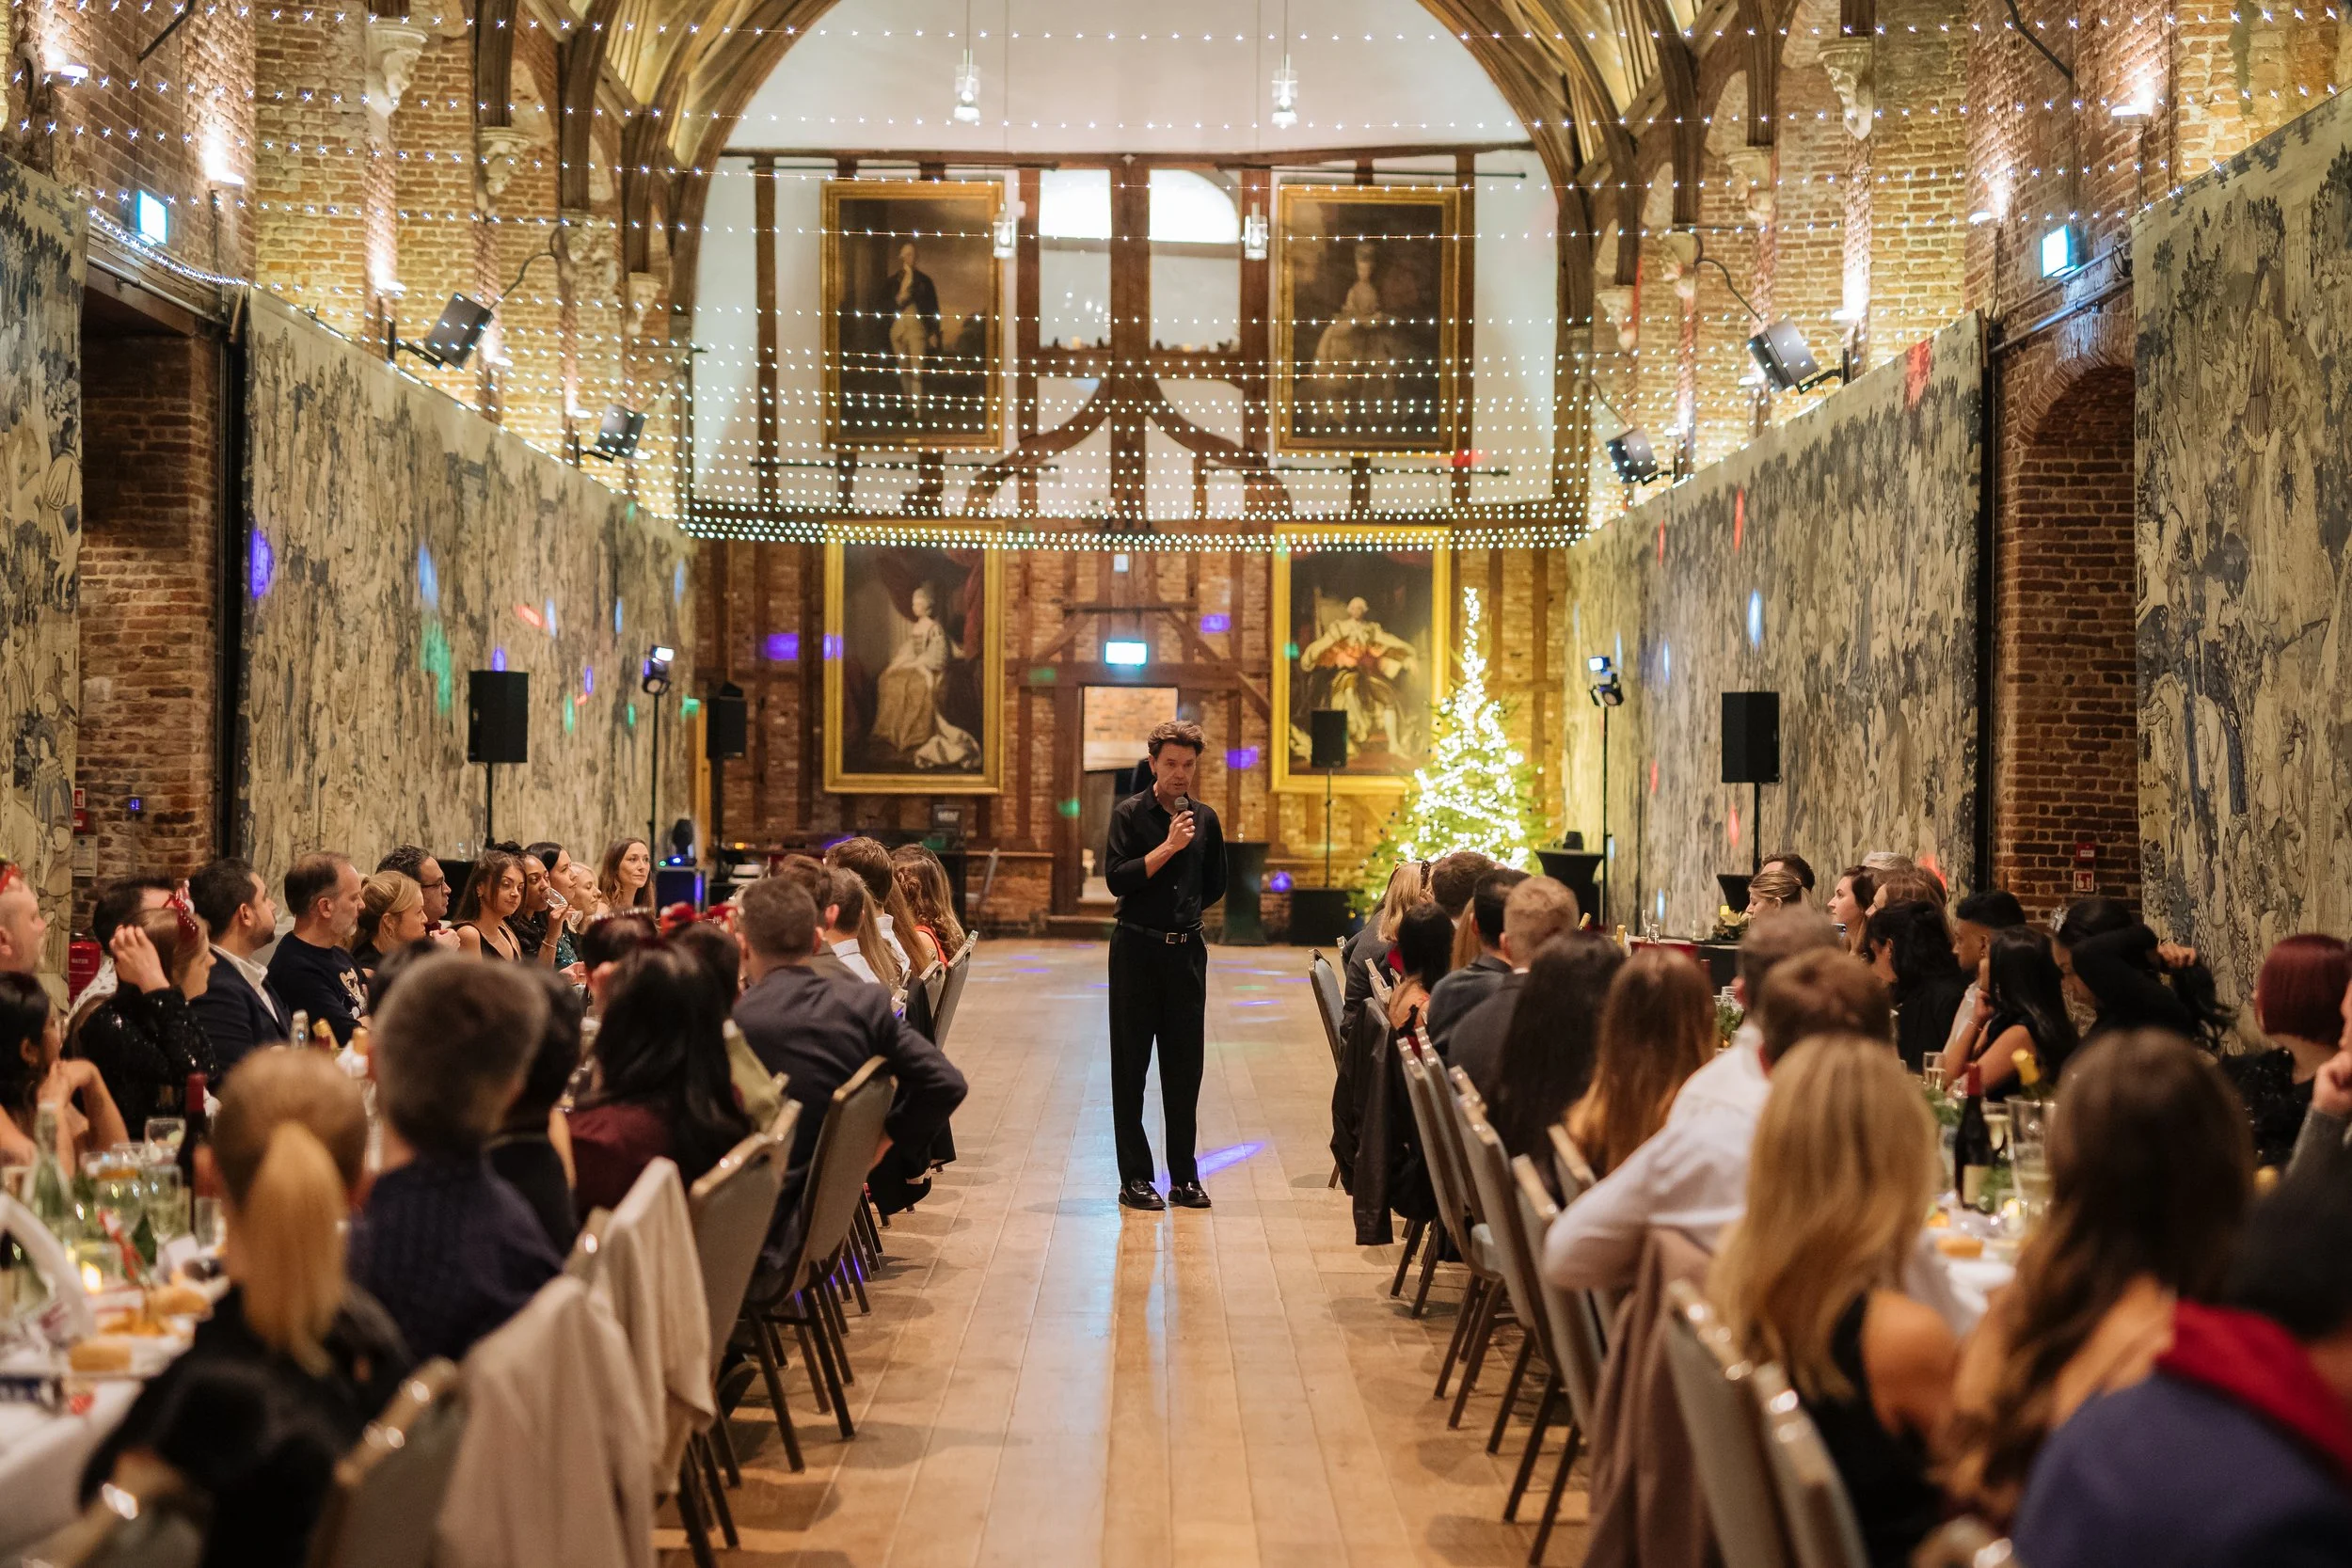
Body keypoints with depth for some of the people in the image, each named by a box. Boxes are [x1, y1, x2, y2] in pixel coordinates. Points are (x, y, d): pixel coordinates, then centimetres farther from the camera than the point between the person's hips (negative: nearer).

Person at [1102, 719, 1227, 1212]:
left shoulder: (1205, 819, 9)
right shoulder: (1130, 814, -3)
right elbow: (1118, 880, -15)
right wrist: (1169, 846, -18)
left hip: (1187, 950, 4)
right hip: (1136, 950, -3)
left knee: (1185, 1066, 6)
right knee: (1131, 1066, 1)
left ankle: (1184, 1176, 13)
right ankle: (1135, 1177, 7)